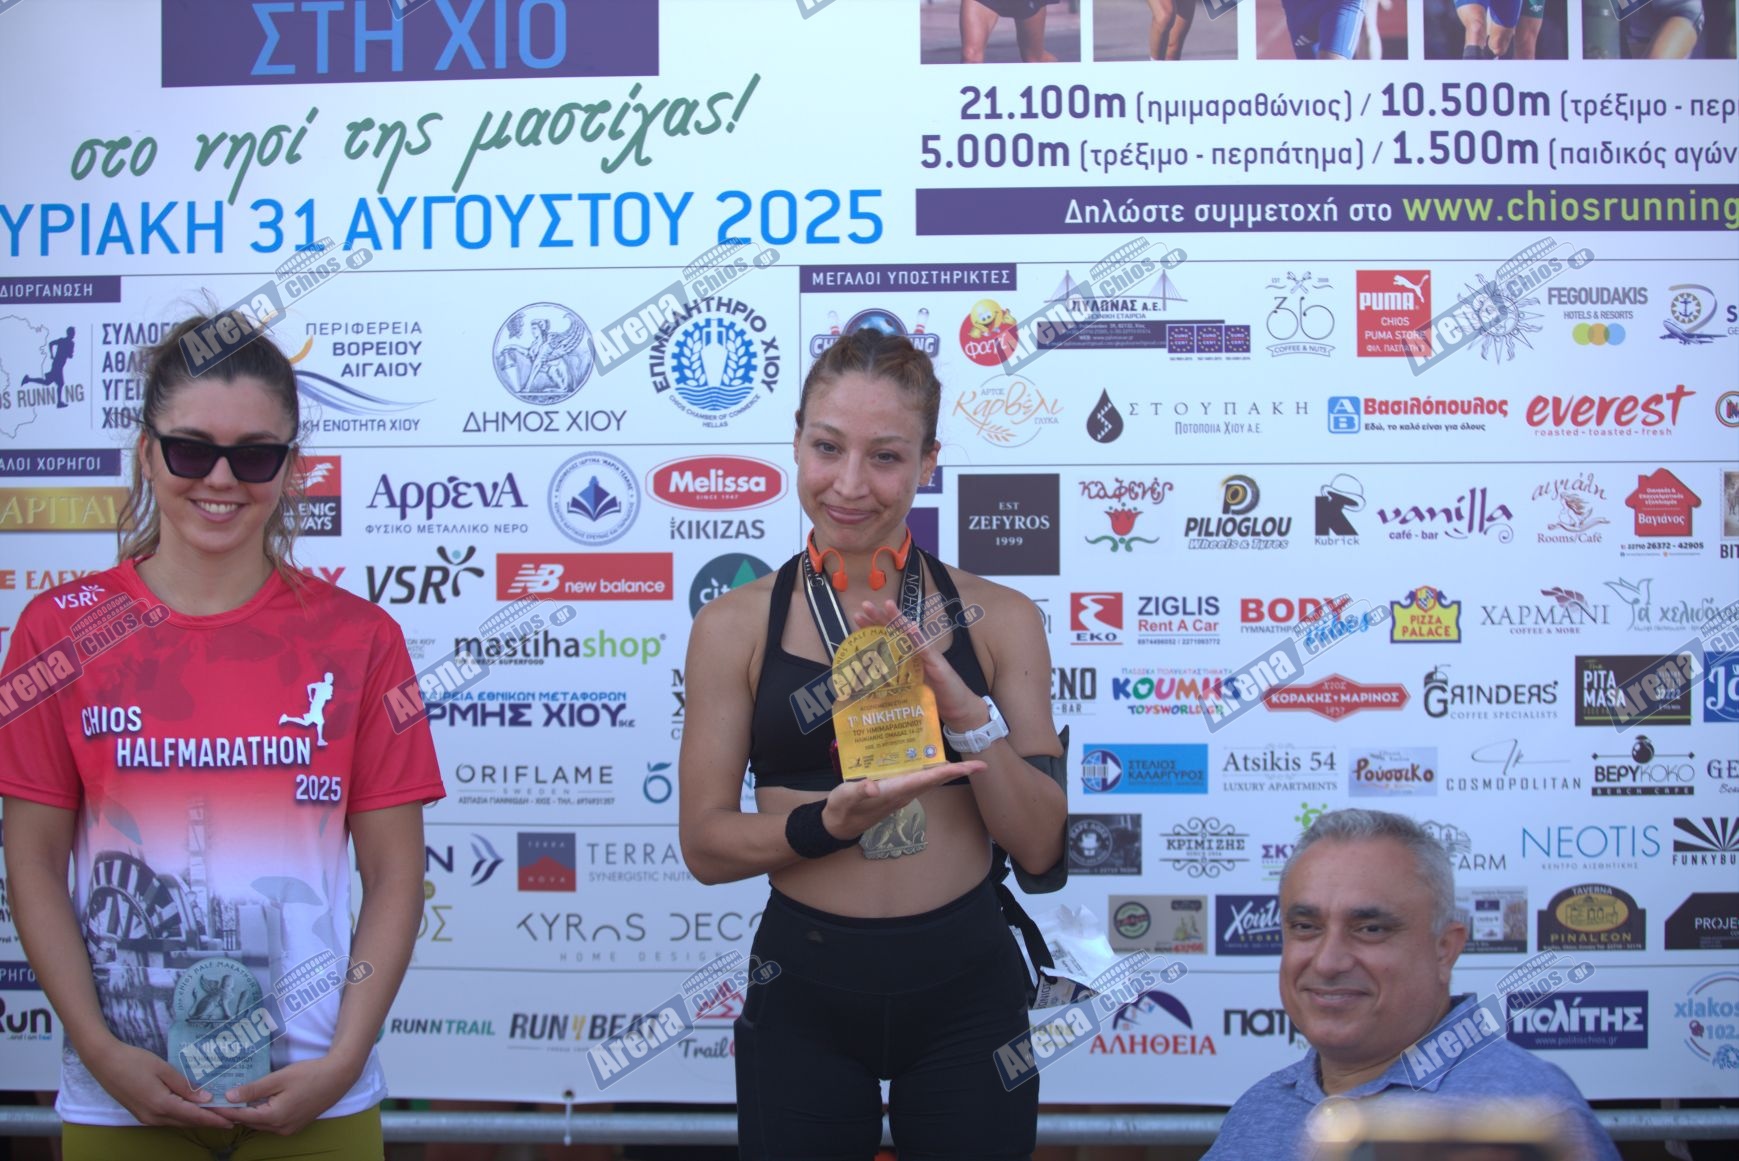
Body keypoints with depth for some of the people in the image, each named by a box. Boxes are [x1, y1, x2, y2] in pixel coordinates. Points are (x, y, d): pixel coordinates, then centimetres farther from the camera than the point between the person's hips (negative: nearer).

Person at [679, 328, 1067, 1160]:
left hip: (965, 991, 1)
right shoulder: (734, 627, -3)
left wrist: (961, 706, -18)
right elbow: (706, 844, -4)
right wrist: (831, 822, -21)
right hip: (805, 994, 0)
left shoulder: (999, 619, -1)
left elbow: (1040, 848, -3)